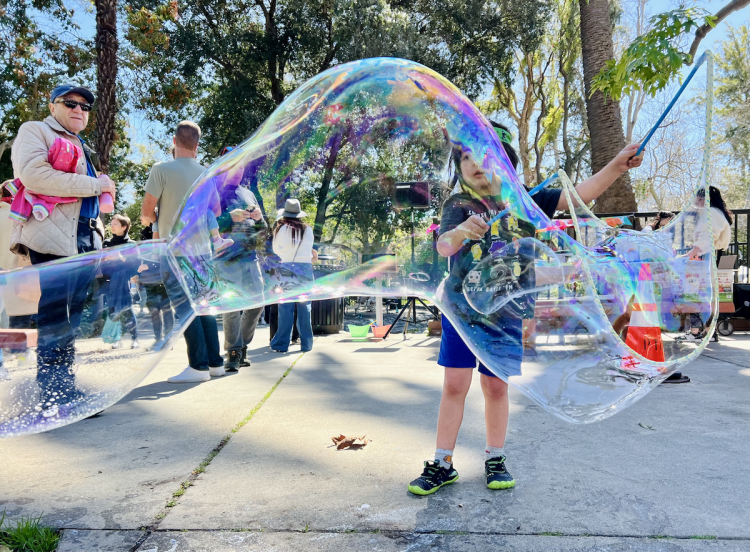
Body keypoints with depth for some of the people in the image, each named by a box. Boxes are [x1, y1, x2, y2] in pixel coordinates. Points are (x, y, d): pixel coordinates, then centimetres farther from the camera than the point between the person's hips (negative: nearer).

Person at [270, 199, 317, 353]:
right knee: (304, 307, 7)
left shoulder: (281, 229, -1)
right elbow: (309, 249, 12)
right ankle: (306, 343, 11)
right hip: (305, 268, 2)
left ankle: (282, 343, 2)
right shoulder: (308, 229, 4)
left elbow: (276, 249, 8)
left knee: (286, 307, 1)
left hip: (287, 268, -2)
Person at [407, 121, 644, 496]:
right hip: (462, 307, -1)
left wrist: (617, 166, -16)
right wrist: (459, 233, -43)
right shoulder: (458, 204, -4)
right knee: (455, 384, 0)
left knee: (496, 385, 8)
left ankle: (495, 459, 24)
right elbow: (443, 246, -21)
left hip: (505, 312, 2)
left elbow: (577, 196, -3)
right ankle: (442, 463, 12)